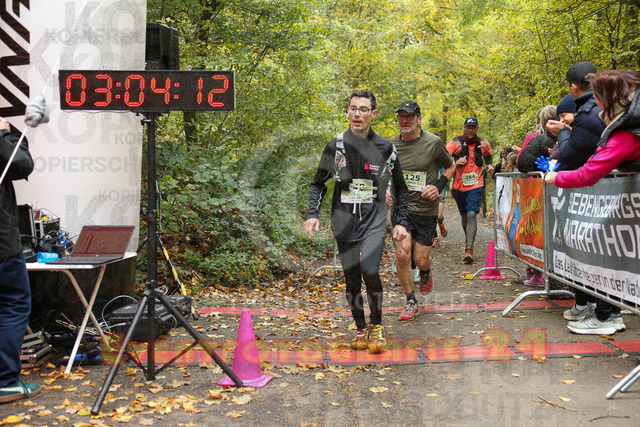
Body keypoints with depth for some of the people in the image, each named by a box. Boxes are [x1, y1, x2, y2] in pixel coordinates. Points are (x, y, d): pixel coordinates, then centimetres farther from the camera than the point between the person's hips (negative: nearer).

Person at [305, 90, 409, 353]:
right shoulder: (335, 146, 4)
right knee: (352, 280, 4)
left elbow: (400, 187, 13)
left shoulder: (385, 148, 3)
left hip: (375, 220, -1)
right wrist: (312, 214, -1)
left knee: (369, 271, -19)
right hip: (344, 222, 2)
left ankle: (376, 325, 4)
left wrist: (400, 222, 7)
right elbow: (318, 184, 12)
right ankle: (360, 329, 24)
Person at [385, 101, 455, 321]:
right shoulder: (391, 145, -1)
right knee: (402, 255, -12)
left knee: (421, 259, 3)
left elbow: (450, 166, 8)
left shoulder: (433, 142, -8)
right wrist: (386, 189, -2)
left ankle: (425, 273, 43)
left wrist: (439, 186, -7)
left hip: (426, 210, -1)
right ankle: (411, 301, 9)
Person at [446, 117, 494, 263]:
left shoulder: (483, 143, 4)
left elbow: (488, 156, 24)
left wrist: (490, 166, 4)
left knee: (472, 214, -16)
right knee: (464, 216, 15)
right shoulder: (455, 143, -3)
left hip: (476, 185, -1)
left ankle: (469, 250, -21)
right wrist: (455, 163, -28)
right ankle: (468, 241, 40)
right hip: (459, 186, 1)